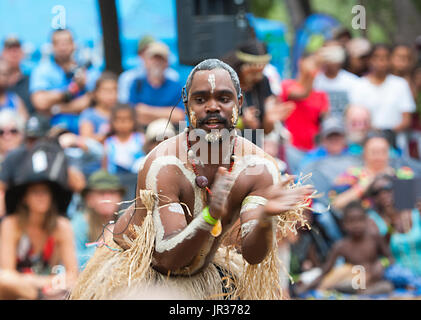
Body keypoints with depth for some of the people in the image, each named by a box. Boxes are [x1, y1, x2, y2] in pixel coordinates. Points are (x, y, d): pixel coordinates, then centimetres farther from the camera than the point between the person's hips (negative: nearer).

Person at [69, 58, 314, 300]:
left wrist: (265, 217, -42)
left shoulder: (259, 167, -16)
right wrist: (211, 216, -47)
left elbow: (252, 254, -22)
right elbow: (167, 257, -32)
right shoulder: (163, 166, -27)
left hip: (202, 274, 3)